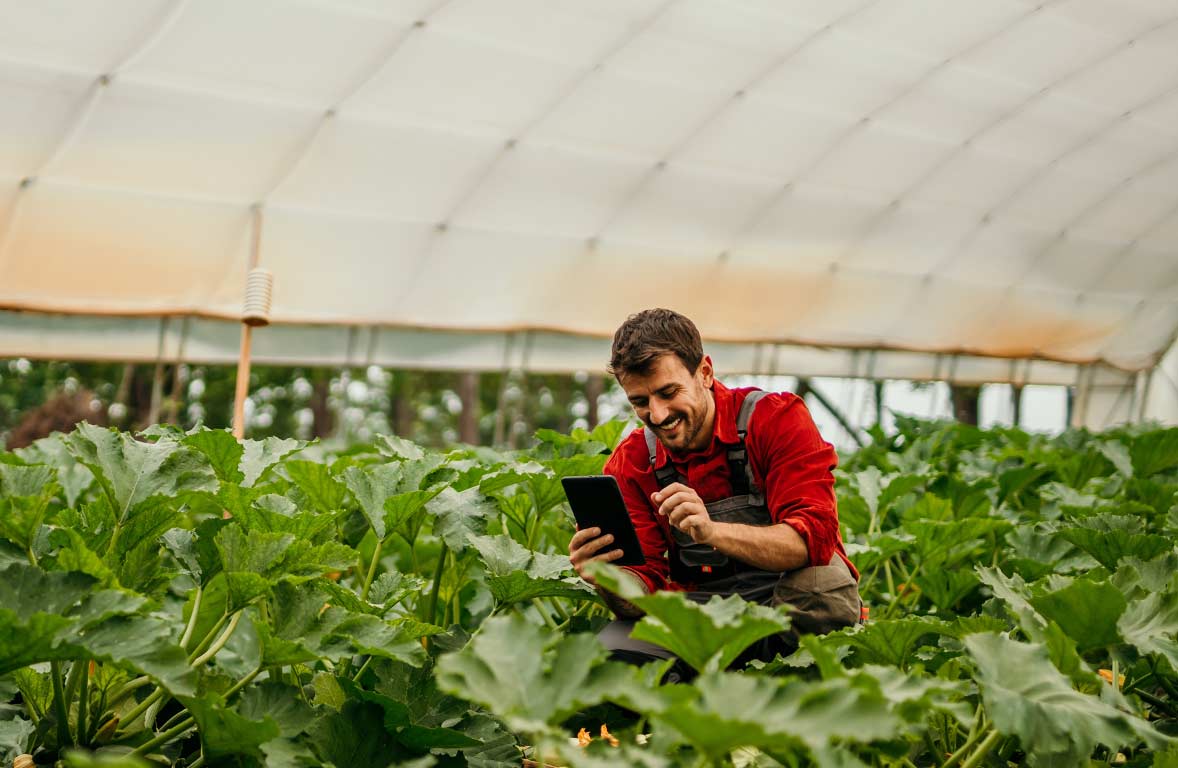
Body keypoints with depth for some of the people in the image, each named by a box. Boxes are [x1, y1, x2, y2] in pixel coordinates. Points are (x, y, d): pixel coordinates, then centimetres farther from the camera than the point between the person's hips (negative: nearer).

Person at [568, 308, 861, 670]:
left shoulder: (777, 418, -10)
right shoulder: (630, 464, 0)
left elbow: (814, 538, -22)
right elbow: (645, 584, -3)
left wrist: (712, 531, -39)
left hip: (793, 601, -2)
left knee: (825, 579, -36)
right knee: (613, 651, -27)